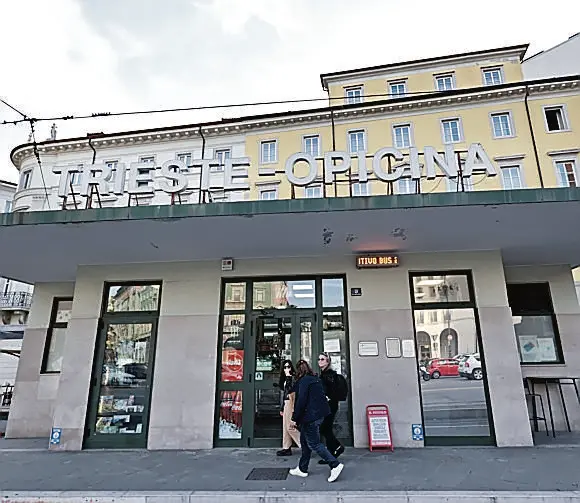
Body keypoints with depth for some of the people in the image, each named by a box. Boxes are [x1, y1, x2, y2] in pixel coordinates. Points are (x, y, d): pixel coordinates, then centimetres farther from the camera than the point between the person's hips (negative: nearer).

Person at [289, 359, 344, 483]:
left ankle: (335, 465, -5)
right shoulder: (316, 380, 11)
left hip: (310, 416, -9)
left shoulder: (303, 381, -14)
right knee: (305, 440, 18)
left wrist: (294, 418, -13)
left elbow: (301, 401, -19)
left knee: (314, 443, -1)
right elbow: (321, 397, 15)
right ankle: (302, 469, 26)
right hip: (320, 414, 9)